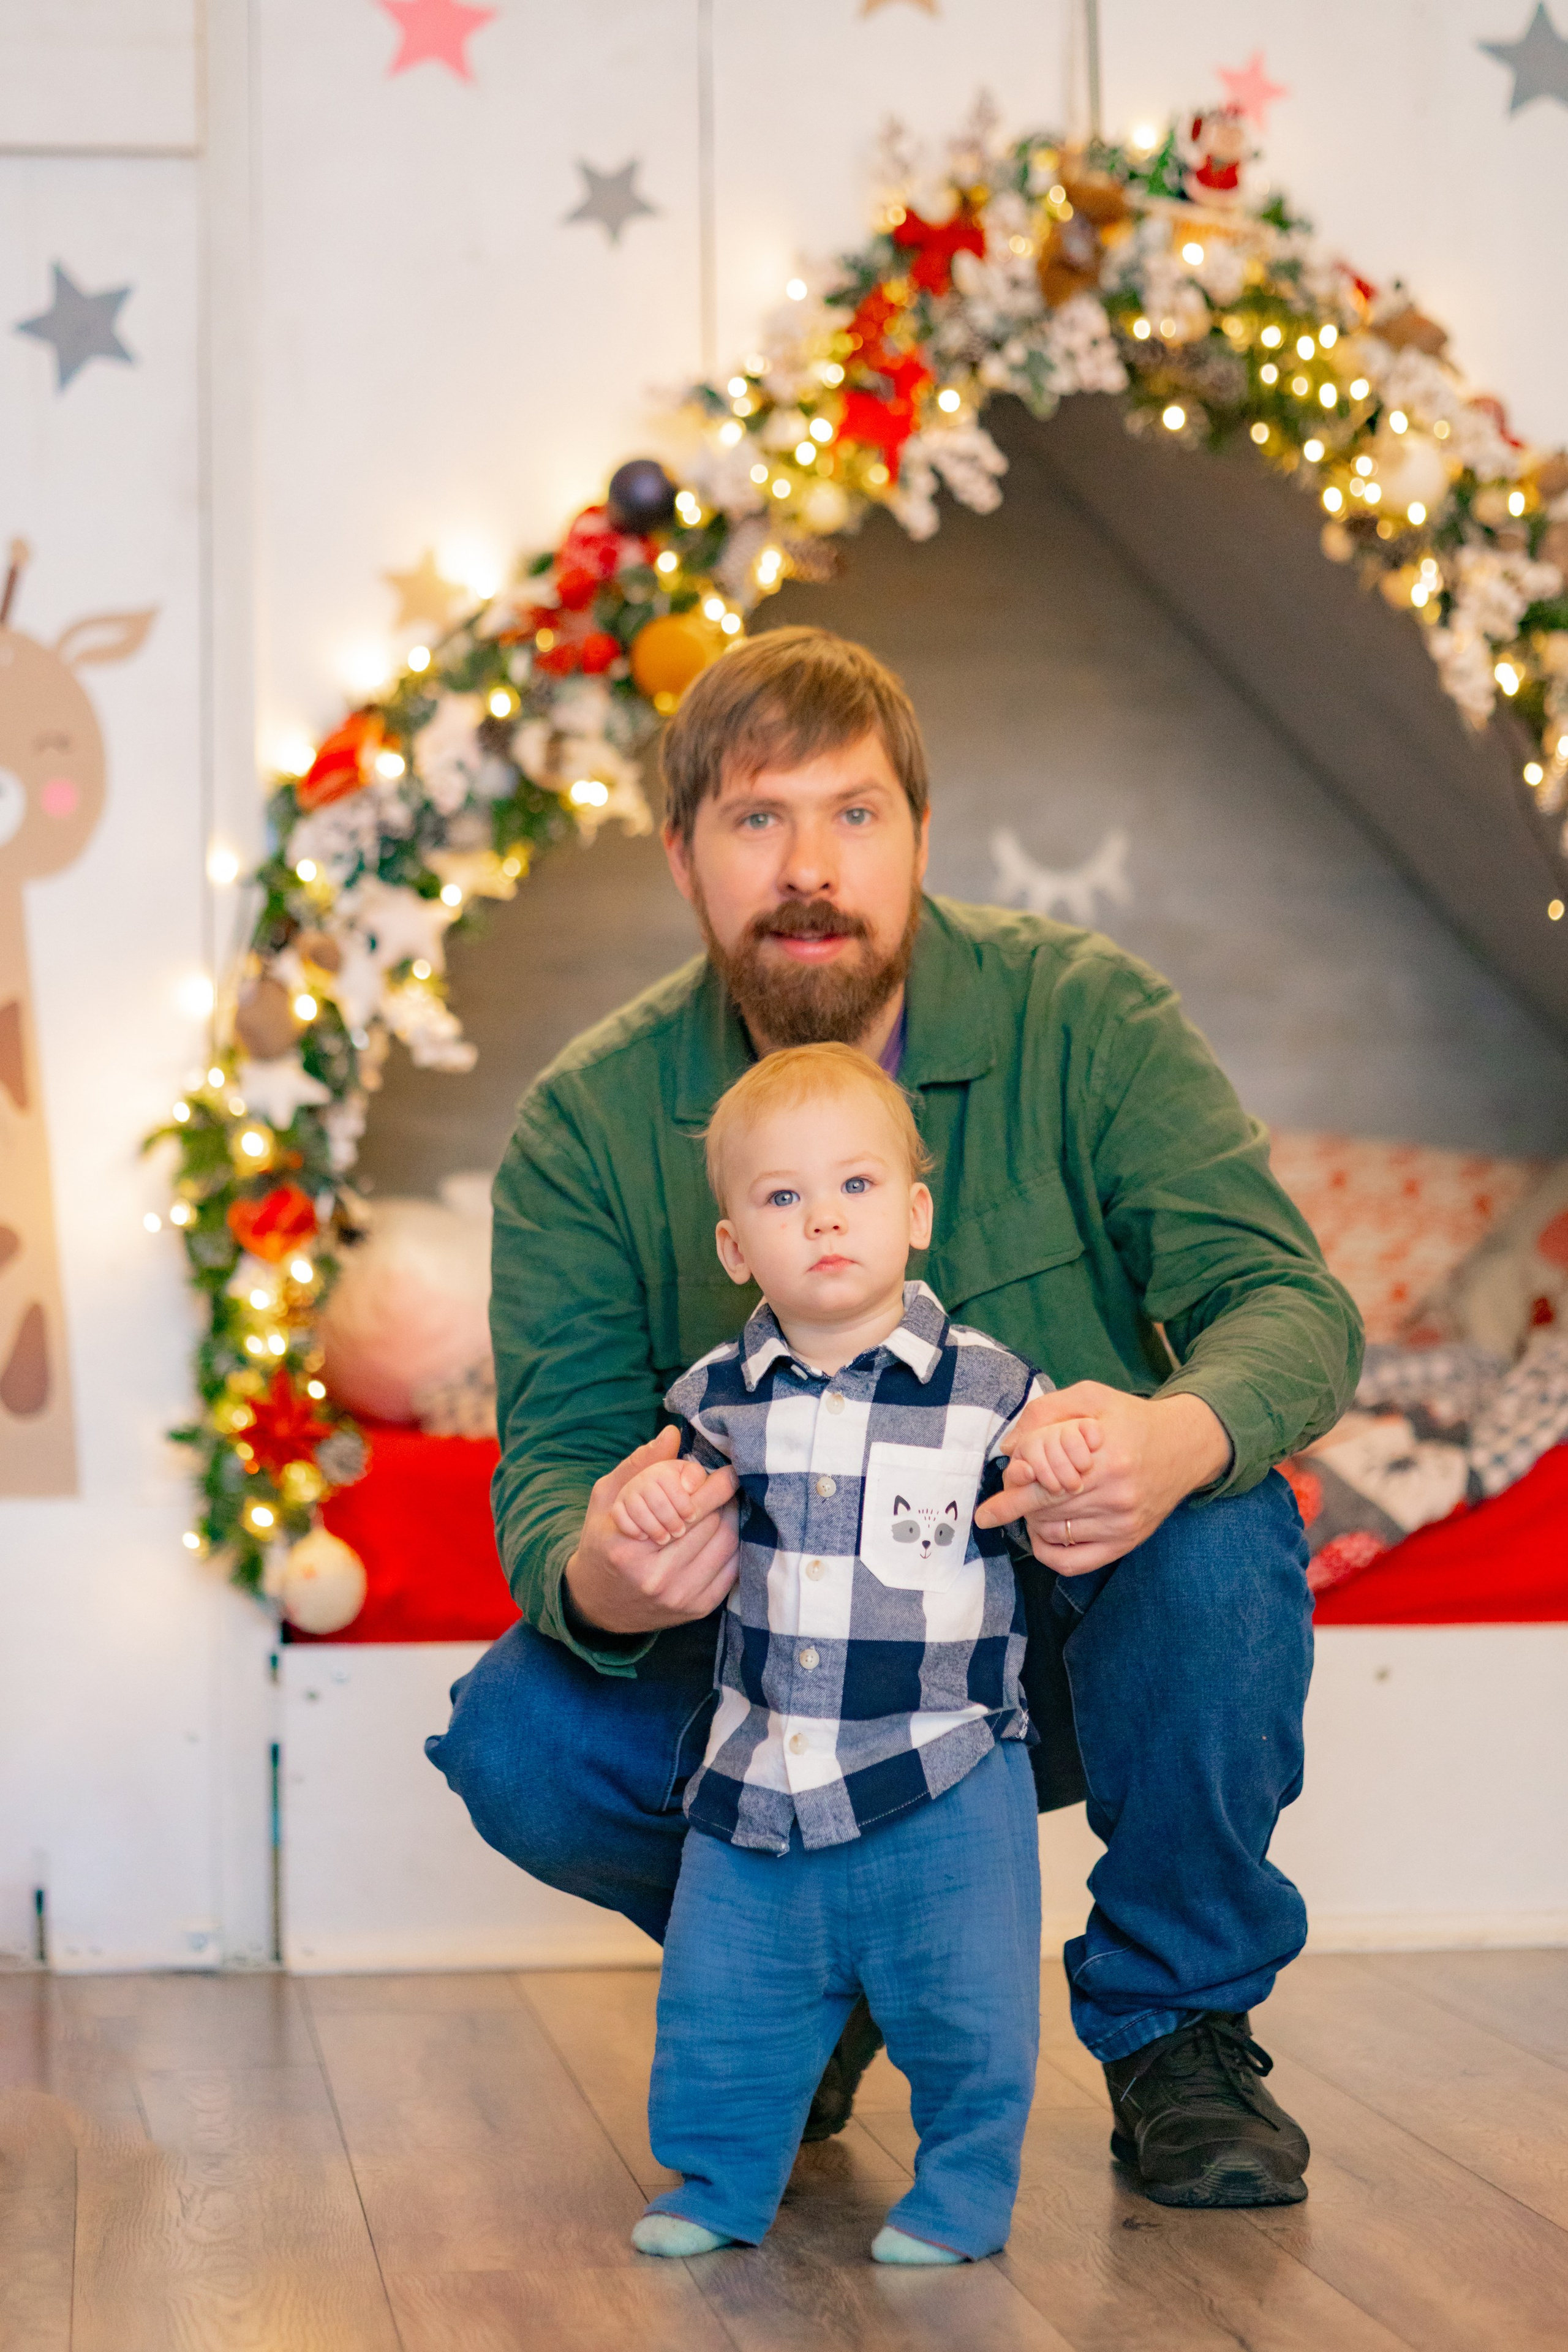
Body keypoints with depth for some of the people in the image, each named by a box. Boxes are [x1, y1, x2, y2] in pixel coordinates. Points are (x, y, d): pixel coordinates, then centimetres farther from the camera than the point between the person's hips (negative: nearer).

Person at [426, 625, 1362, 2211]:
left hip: (1071, 1644, -1)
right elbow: (555, 1454, -12)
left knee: (1221, 1542, -32)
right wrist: (591, 1578, -39)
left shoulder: (1083, 1018, -11)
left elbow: (1291, 1304, -18)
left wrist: (1186, 1434, -44)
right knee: (518, 1738, -25)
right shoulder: (590, 1125, -8)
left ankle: (1180, 2026, -6)